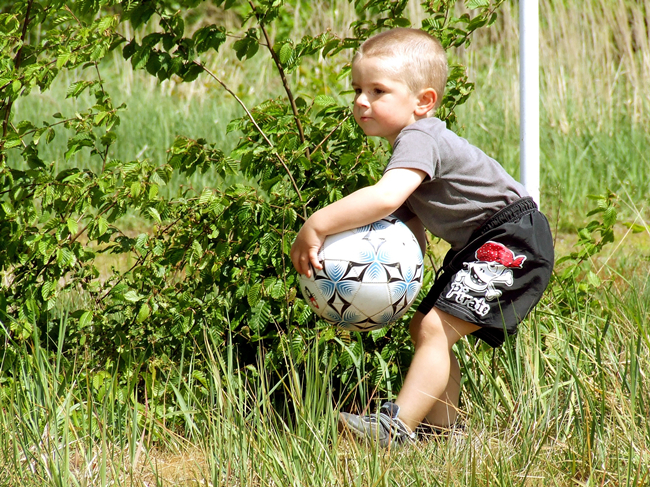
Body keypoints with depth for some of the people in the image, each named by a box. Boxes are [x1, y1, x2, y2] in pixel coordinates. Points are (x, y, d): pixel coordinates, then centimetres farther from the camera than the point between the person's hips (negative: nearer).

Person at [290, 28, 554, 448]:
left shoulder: (420, 140, -20)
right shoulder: (412, 146, 14)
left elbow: (384, 198, -39)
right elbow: (412, 233, 14)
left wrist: (317, 227, -33)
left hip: (512, 240, -11)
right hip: (479, 248, 11)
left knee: (435, 328, -19)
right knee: (424, 329, 16)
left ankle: (398, 428, -23)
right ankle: (443, 427, 21)